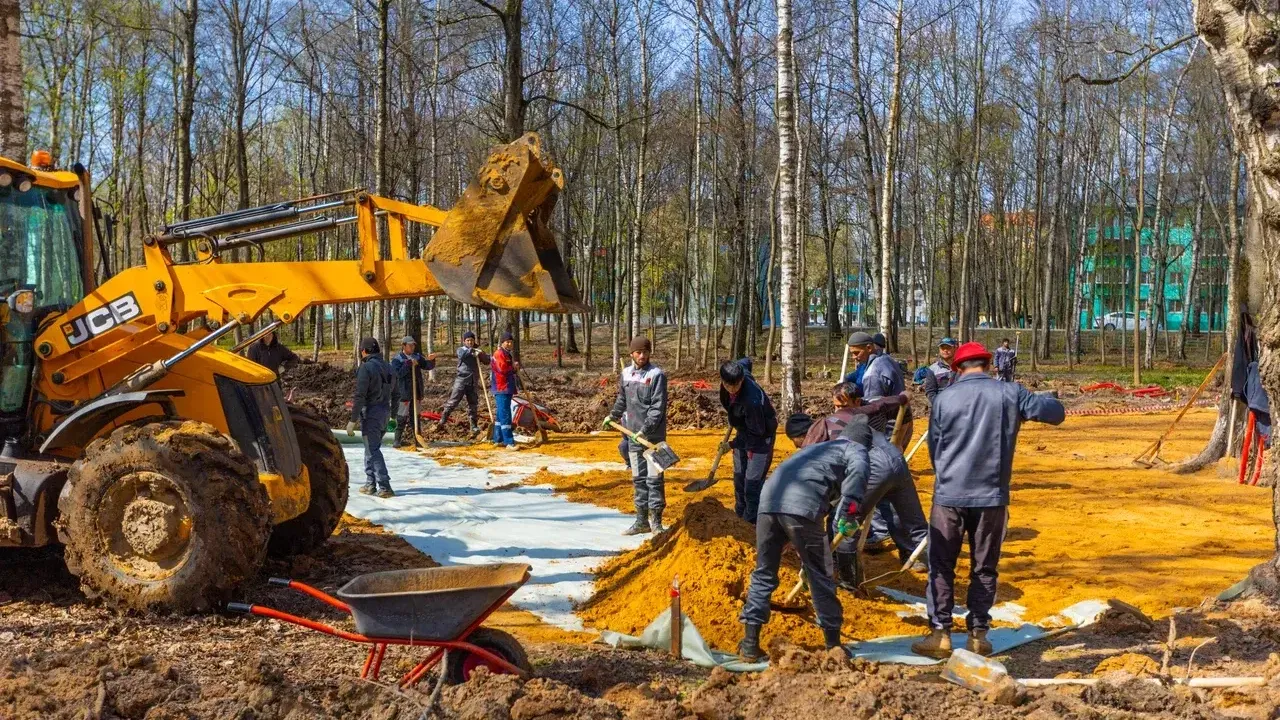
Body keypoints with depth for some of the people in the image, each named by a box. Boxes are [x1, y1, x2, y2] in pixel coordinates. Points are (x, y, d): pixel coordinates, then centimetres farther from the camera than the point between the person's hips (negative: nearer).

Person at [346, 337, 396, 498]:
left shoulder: (366, 368, -13)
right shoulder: (387, 367, 10)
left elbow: (360, 396, -17)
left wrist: (353, 420, -14)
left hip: (371, 412, -8)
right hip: (385, 410, 8)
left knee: (373, 450, -5)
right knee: (371, 448, 18)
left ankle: (384, 487, -11)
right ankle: (370, 484, 20)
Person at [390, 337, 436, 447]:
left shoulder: (417, 356, 11)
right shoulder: (397, 359, -6)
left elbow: (428, 366, 7)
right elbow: (398, 373, -19)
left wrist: (430, 360, -14)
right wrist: (409, 364, -21)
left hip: (416, 392, 6)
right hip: (403, 392, -6)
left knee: (415, 417, 11)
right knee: (402, 417, -3)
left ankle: (415, 439, 17)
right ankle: (398, 440, 3)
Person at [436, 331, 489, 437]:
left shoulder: (477, 352, 15)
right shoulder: (461, 349, 6)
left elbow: (487, 361, 4)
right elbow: (462, 354, -18)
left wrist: (481, 354, -13)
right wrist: (472, 350, -23)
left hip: (473, 382, 4)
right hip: (461, 380, -3)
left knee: (473, 405, 6)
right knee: (452, 401, -9)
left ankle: (474, 427, 12)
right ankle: (442, 421, -2)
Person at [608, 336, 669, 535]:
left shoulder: (657, 375, -10)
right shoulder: (626, 374, 8)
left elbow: (658, 407, -15)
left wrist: (645, 430, -22)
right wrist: (613, 416, 36)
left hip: (653, 436, -6)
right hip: (633, 435, 6)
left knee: (654, 479, -3)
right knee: (638, 479, 11)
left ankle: (656, 521, 5)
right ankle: (641, 520, 18)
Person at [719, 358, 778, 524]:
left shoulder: (751, 400, -40)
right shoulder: (739, 369, -20)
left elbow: (757, 432, -27)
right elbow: (746, 361, 7)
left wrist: (733, 444, -19)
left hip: (760, 437, -8)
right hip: (744, 432, 8)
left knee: (753, 483, -6)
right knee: (739, 478, 16)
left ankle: (751, 523, 4)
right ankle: (740, 517, 30)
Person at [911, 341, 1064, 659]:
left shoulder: (944, 398, -2)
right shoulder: (1009, 393, -2)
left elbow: (934, 450, 5)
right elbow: (1056, 412, 3)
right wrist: (1035, 401, 23)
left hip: (949, 496, -1)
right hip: (992, 497, 1)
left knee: (941, 566, 7)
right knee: (985, 569, 12)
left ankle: (940, 635, 4)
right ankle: (978, 636, 14)